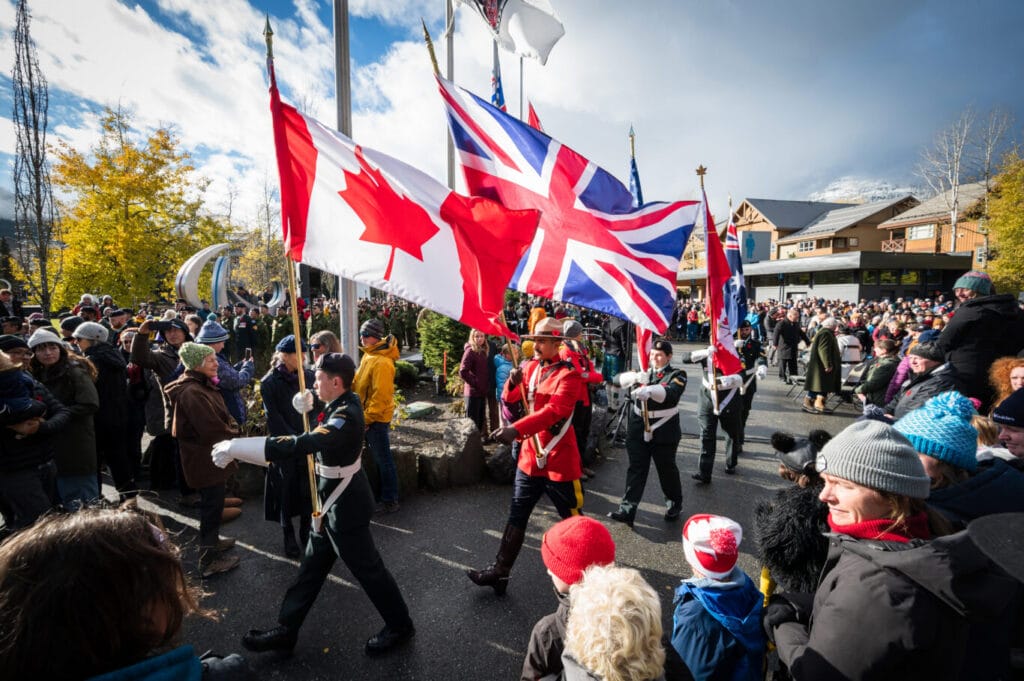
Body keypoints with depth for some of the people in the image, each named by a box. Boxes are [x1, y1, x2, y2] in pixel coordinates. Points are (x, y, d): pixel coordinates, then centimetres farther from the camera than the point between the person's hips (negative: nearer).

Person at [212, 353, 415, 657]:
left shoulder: (346, 416, -30)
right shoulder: (344, 402, -1)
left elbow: (299, 445, -41)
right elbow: (315, 439, 13)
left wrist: (235, 447, -38)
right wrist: (309, 403, -6)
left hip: (345, 505, -9)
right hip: (333, 501, 9)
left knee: (368, 569, 8)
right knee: (311, 567, 21)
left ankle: (400, 626, 28)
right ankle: (286, 629, 38)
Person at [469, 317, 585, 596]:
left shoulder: (568, 374, -15)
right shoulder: (530, 366, 5)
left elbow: (554, 411, -31)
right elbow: (510, 399, 12)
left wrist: (516, 429, -42)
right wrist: (513, 382, -12)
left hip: (559, 461, -6)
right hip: (530, 456, 6)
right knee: (516, 516, 12)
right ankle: (499, 571, 23)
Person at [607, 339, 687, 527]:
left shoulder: (677, 375, -3)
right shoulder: (643, 371, 11)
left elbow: (672, 393, -24)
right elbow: (620, 379, -3)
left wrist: (649, 390, -42)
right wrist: (635, 377, -25)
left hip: (664, 432, -3)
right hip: (638, 430, 3)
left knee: (666, 469, 12)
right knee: (636, 469, 3)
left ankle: (674, 504, 34)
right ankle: (627, 509, 4)